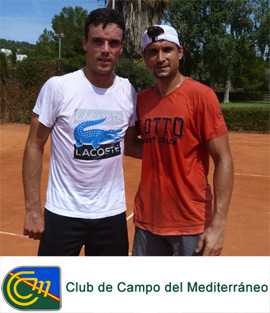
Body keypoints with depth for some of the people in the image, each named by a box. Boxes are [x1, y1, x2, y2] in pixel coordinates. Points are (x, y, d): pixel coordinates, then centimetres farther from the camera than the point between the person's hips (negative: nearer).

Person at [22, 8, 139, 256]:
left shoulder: (128, 92, 1)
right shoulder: (57, 87, -9)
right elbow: (34, 147, -5)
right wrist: (32, 208, -8)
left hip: (112, 214, 4)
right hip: (63, 214, -3)